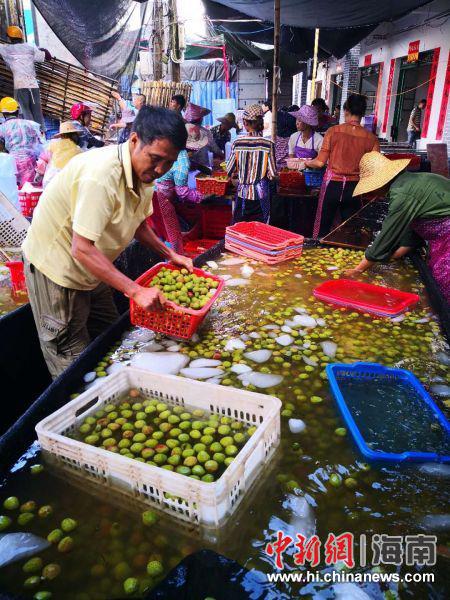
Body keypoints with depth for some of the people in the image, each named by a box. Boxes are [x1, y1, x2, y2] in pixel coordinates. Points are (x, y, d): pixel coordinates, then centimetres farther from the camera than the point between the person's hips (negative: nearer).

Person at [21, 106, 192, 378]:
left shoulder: (144, 170, -4)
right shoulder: (101, 175, -33)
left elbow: (138, 223, 11)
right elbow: (81, 249, -35)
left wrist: (170, 255, 3)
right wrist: (135, 290, -36)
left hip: (91, 266, 9)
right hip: (57, 266, -9)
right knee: (74, 363, 1)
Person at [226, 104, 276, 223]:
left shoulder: (237, 142, -6)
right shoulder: (268, 144, -8)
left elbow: (229, 170, -1)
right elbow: (272, 173, -8)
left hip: (243, 192, 1)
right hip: (261, 193, -1)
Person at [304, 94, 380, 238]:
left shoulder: (333, 131, -7)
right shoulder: (371, 138, -4)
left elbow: (320, 162, -6)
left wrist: (307, 163, 13)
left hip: (332, 185, -1)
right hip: (354, 187, 1)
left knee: (322, 227, 10)